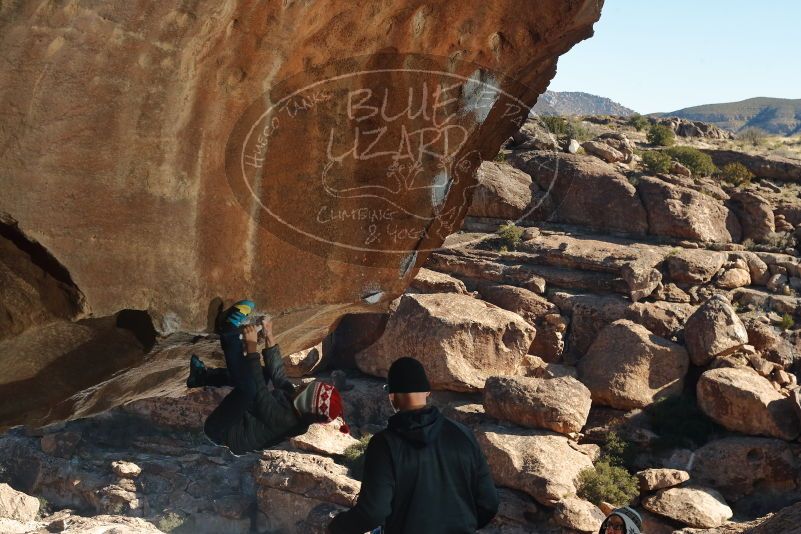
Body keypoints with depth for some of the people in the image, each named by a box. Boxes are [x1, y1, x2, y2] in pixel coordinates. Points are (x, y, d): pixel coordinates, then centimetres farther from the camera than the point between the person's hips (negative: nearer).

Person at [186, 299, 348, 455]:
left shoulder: (283, 420, -32)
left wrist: (252, 346, -35)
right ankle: (202, 375, 16)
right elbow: (277, 372, 2)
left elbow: (260, 390, -37)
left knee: (249, 386, -33)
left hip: (222, 431, -9)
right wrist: (269, 337, -2)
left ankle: (229, 333, -15)